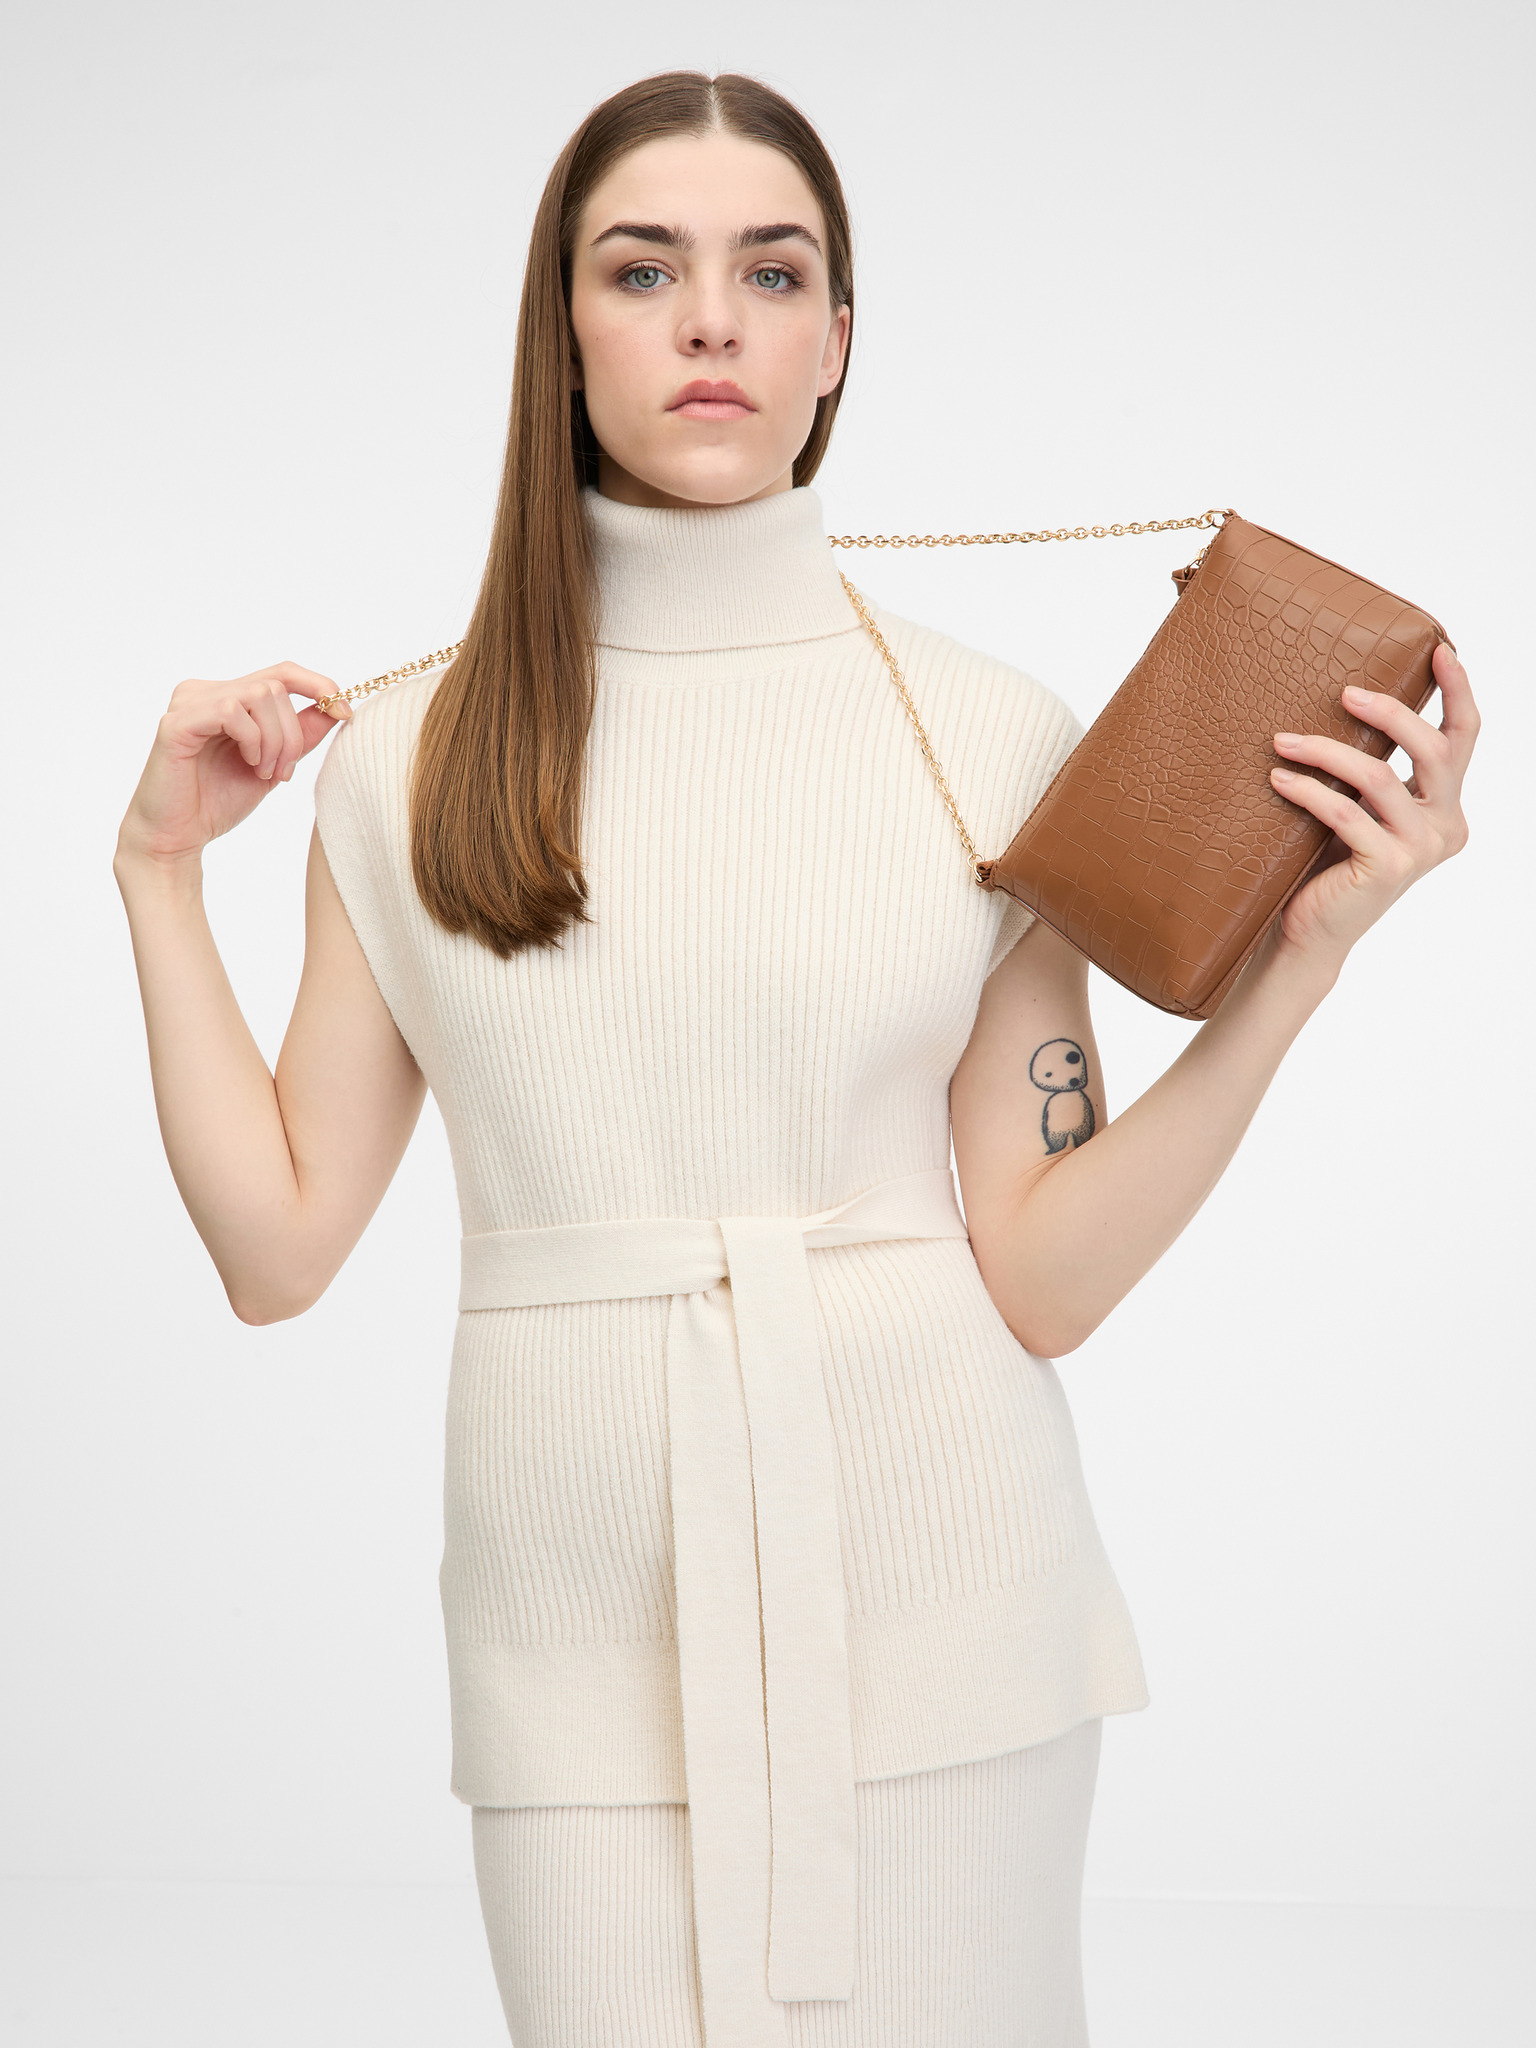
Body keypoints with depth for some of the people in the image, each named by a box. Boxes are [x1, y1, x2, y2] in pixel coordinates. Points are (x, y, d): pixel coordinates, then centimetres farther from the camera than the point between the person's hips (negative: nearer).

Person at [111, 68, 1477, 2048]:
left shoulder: (991, 737, -2)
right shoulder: (412, 759, 2)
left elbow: (1041, 1281, -7)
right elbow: (279, 1244, 1)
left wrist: (1299, 956, -14)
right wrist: (158, 868, 0)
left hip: (934, 1604, 0)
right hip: (586, 1631, 1)